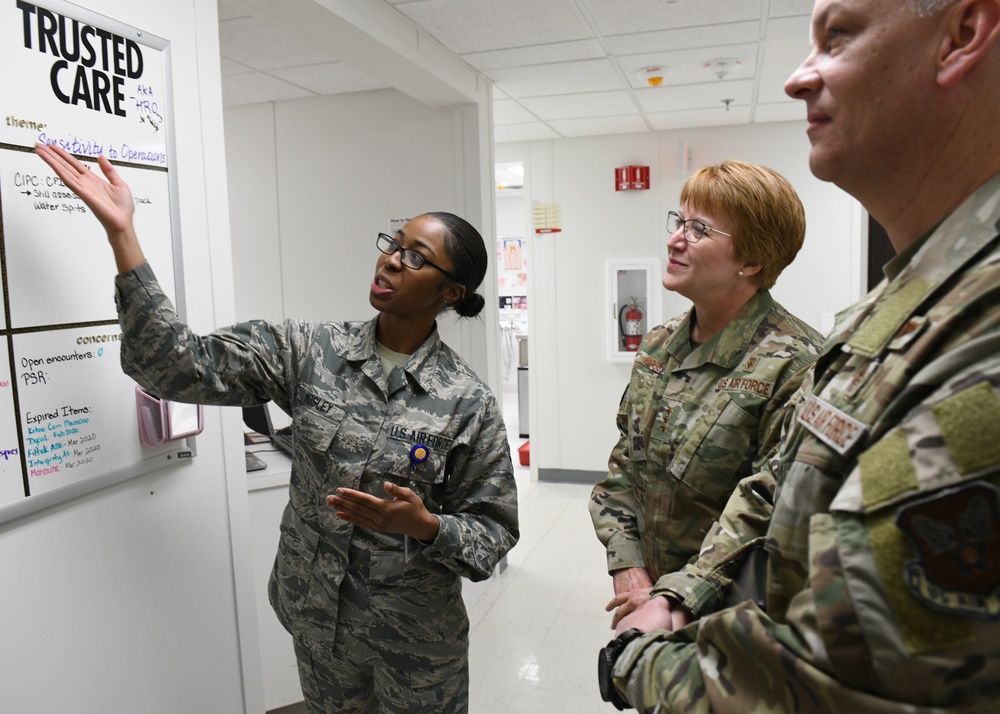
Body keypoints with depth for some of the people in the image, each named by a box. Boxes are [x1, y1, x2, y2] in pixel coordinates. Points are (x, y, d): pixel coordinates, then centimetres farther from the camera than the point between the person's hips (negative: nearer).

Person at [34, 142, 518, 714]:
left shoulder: (468, 402, -15)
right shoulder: (309, 351, -8)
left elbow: (494, 531, -8)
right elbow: (184, 366, -15)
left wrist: (424, 525, -28)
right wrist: (122, 232, -20)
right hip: (316, 621, 3)